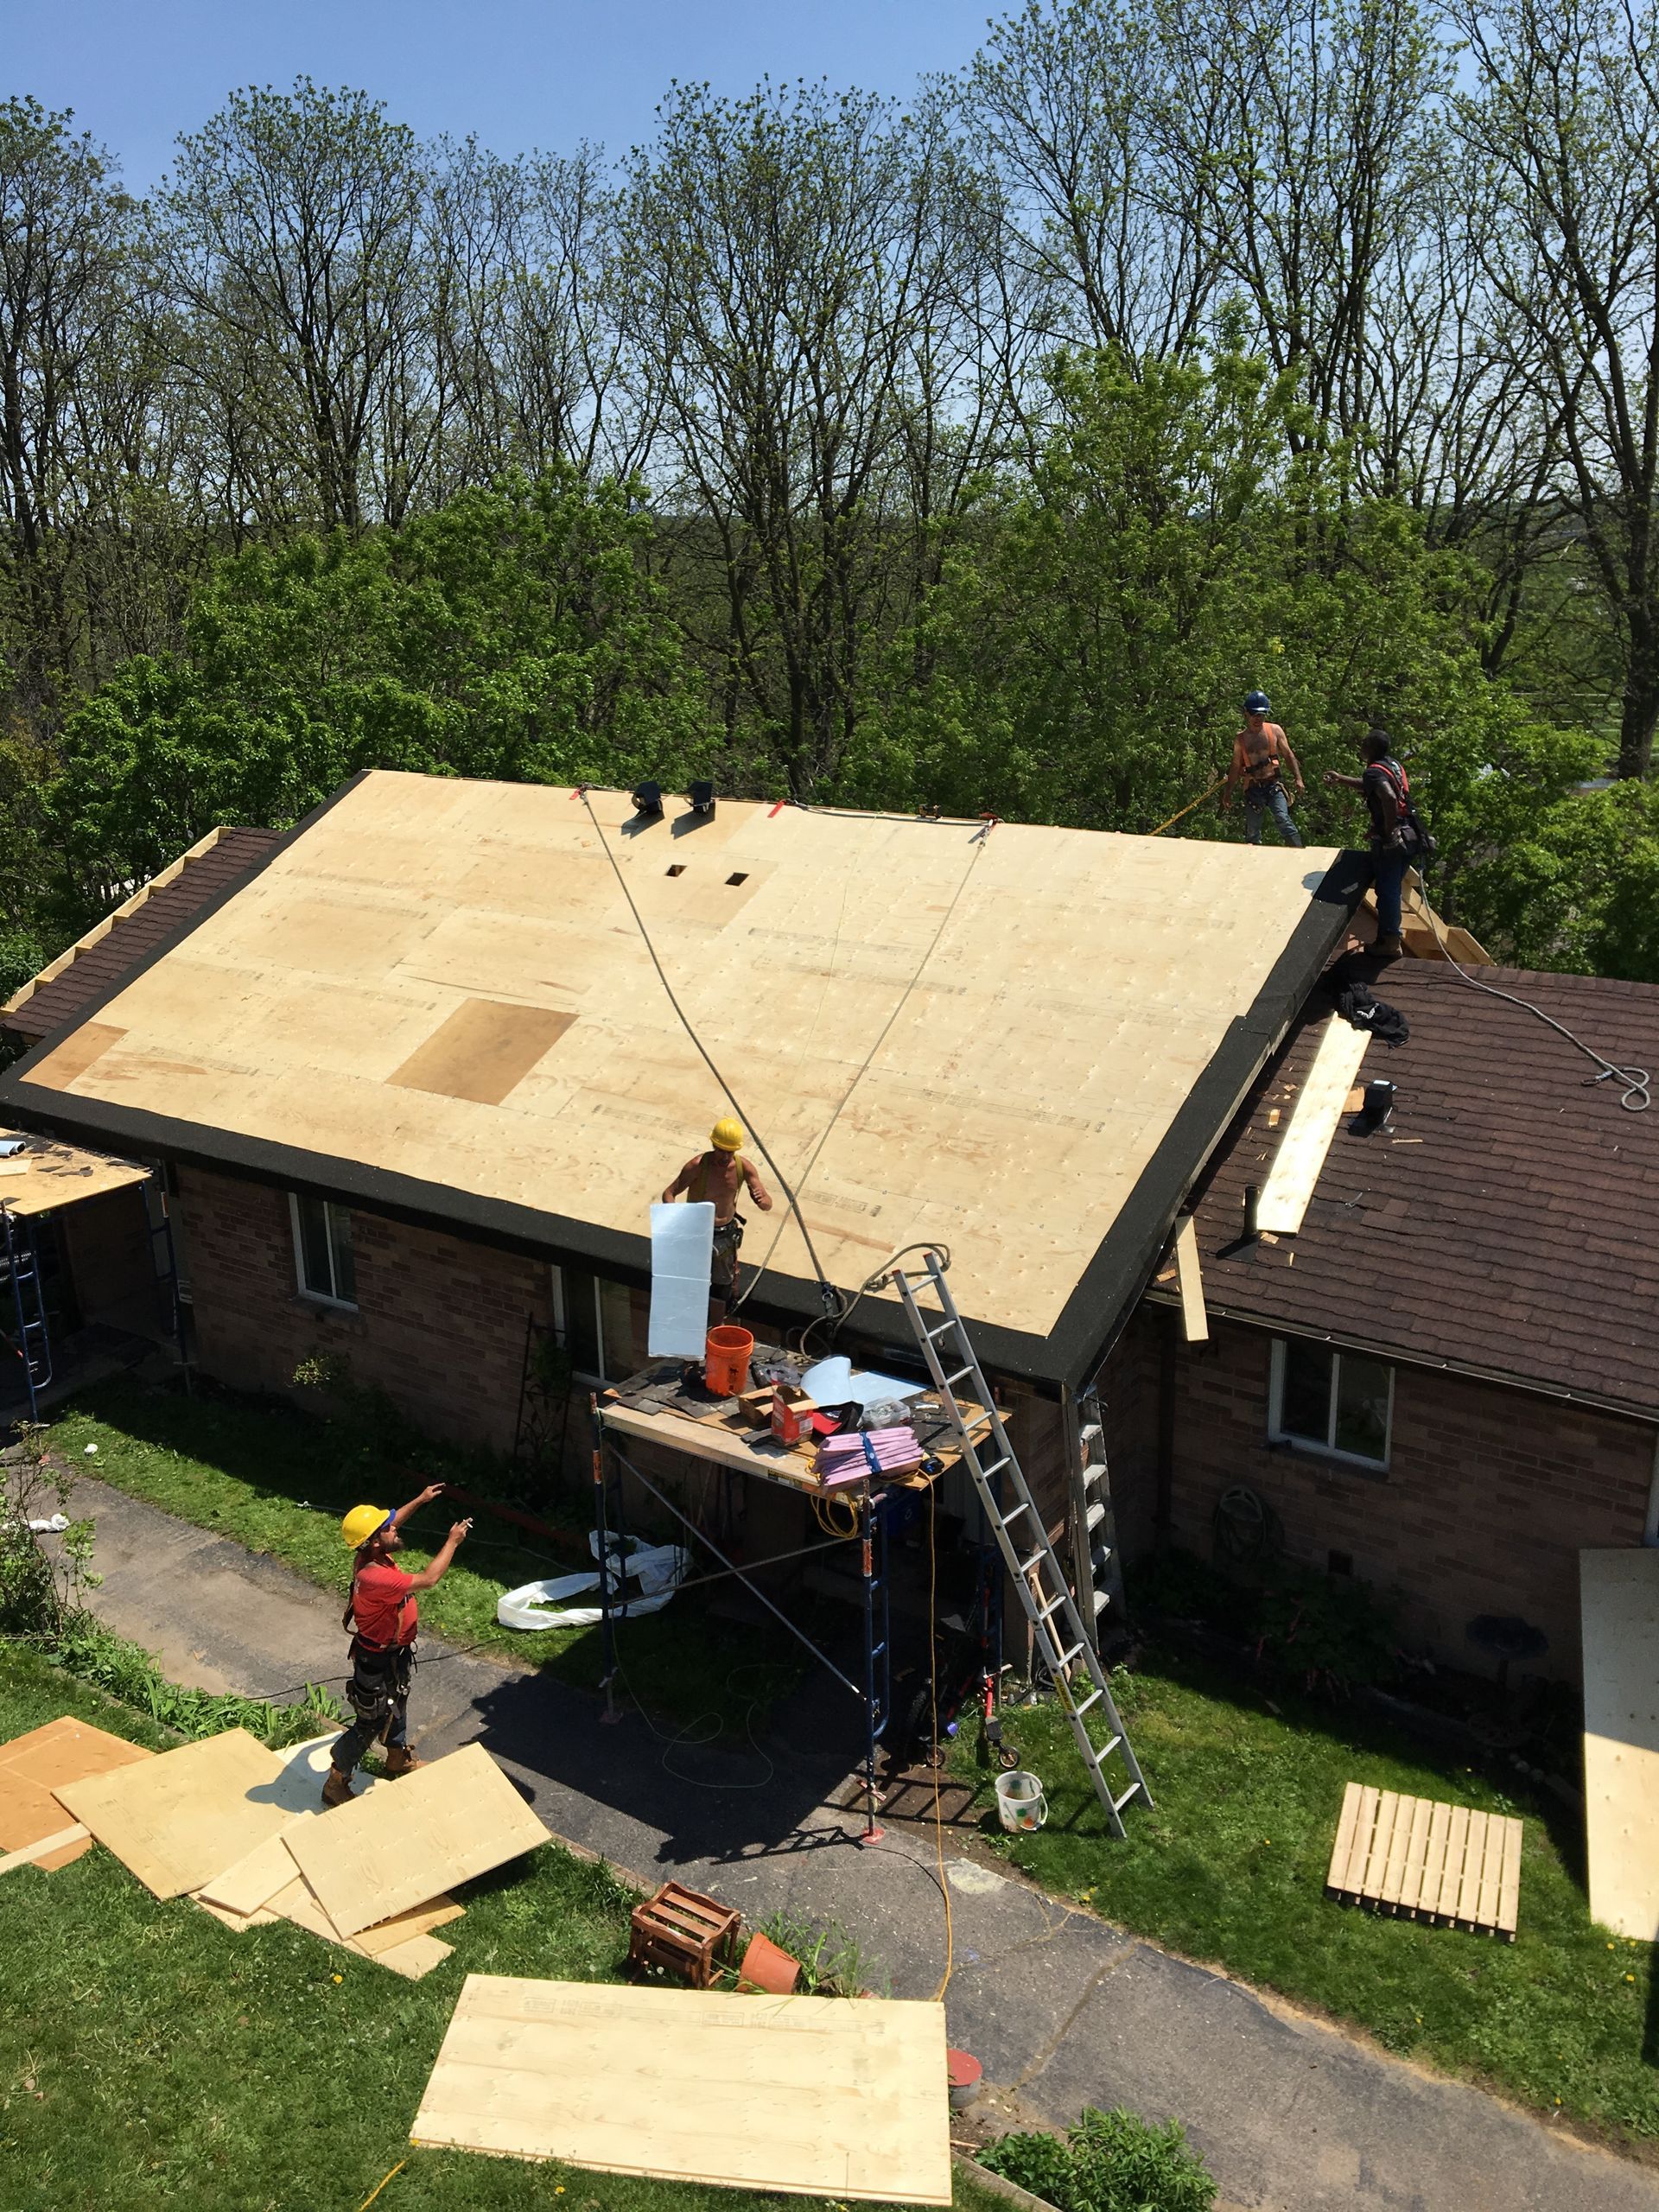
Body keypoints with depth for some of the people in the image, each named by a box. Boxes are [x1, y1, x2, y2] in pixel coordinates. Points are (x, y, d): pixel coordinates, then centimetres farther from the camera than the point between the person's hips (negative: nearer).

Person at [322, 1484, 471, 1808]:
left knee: (397, 1708, 29)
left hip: (394, 1652, 9)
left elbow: (389, 1524, 11)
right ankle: (336, 1783, 27)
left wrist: (420, 1500, 14)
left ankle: (398, 1760, 52)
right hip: (378, 1662, -9)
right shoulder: (374, 1577, -41)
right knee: (370, 1724, 9)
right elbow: (428, 1579, -34)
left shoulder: (373, 1554, -13)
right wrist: (452, 1542, -23)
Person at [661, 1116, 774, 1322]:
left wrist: (762, 1199, -38)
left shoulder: (744, 1167, -12)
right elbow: (669, 1193, -16)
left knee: (722, 1286, 17)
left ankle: (716, 1333, 35)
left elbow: (768, 1206, -12)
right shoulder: (697, 1166, -22)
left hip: (726, 1234, 4)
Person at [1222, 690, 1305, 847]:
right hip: (1252, 788, 3)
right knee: (1252, 830, 3)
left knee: (1282, 819, -23)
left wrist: (1298, 778, -5)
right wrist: (1228, 793, 13)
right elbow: (1235, 767, 15)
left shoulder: (1274, 730, 6)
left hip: (1273, 785, -2)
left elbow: (1288, 755, 7)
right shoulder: (1240, 739, 9)